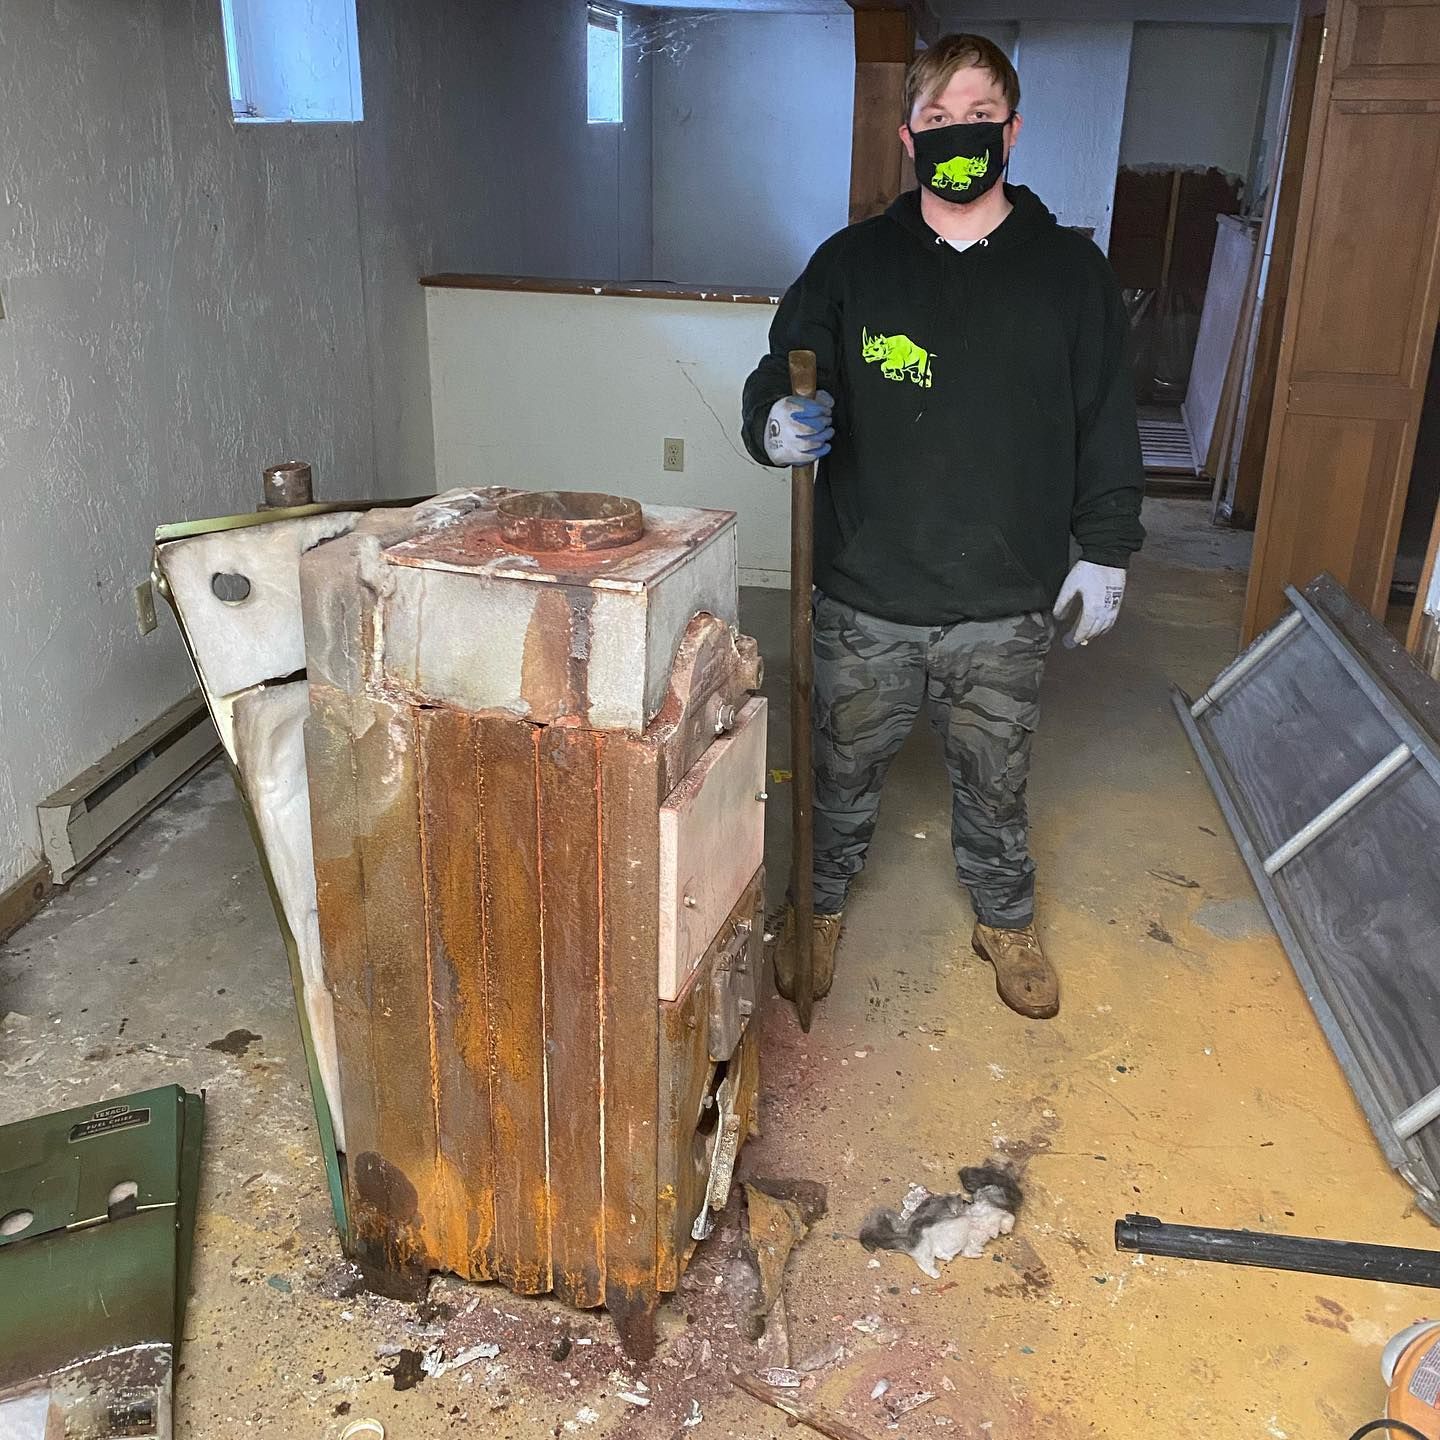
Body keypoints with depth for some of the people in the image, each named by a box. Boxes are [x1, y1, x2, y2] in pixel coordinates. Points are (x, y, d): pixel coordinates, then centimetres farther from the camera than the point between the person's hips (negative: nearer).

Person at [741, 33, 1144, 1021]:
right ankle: (823, 905, 42)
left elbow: (1106, 422, 6)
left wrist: (1107, 550, 3)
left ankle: (1006, 919, 43)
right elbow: (782, 372, 2)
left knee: (996, 778, 18)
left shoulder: (1070, 270, 1)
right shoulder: (853, 263, 0)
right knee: (845, 767, 16)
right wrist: (775, 422, -21)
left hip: (1007, 605, 0)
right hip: (868, 597, 0)